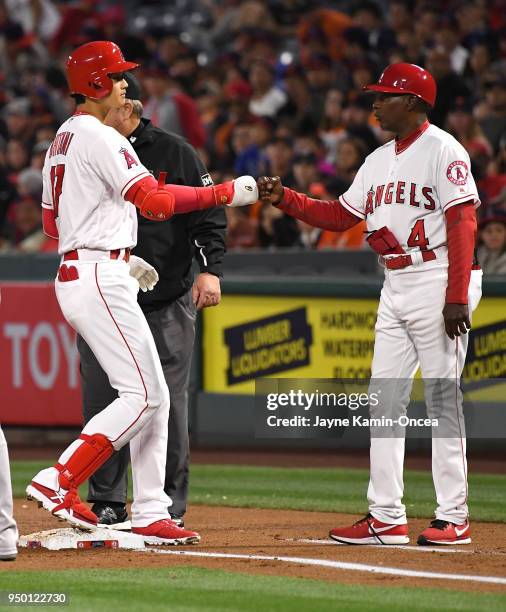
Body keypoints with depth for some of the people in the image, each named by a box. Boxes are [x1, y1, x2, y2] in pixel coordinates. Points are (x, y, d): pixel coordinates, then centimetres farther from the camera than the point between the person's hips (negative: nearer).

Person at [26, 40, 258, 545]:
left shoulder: (61, 140, 18)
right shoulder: (101, 138, -12)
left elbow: (52, 222, 23)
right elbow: (155, 201, -21)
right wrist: (225, 194, -15)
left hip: (74, 274, 10)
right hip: (99, 280, -10)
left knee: (154, 396, 9)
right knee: (141, 395, -11)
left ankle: (150, 514, 7)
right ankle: (58, 482, -14)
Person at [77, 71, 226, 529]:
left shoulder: (175, 152, 0)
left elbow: (209, 214, -2)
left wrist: (210, 268, -15)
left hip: (166, 304, -3)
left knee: (167, 403, -1)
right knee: (102, 401, 3)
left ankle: (168, 504, 6)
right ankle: (107, 503, 11)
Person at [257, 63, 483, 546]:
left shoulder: (442, 150, -9)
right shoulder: (378, 161, 17)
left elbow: (463, 223, -15)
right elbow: (338, 216, 19)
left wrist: (457, 296, -23)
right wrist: (283, 199, 4)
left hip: (436, 280, -9)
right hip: (394, 288, 9)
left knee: (442, 397, -7)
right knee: (384, 399, 5)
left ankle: (453, 517, -3)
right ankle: (386, 518, 8)